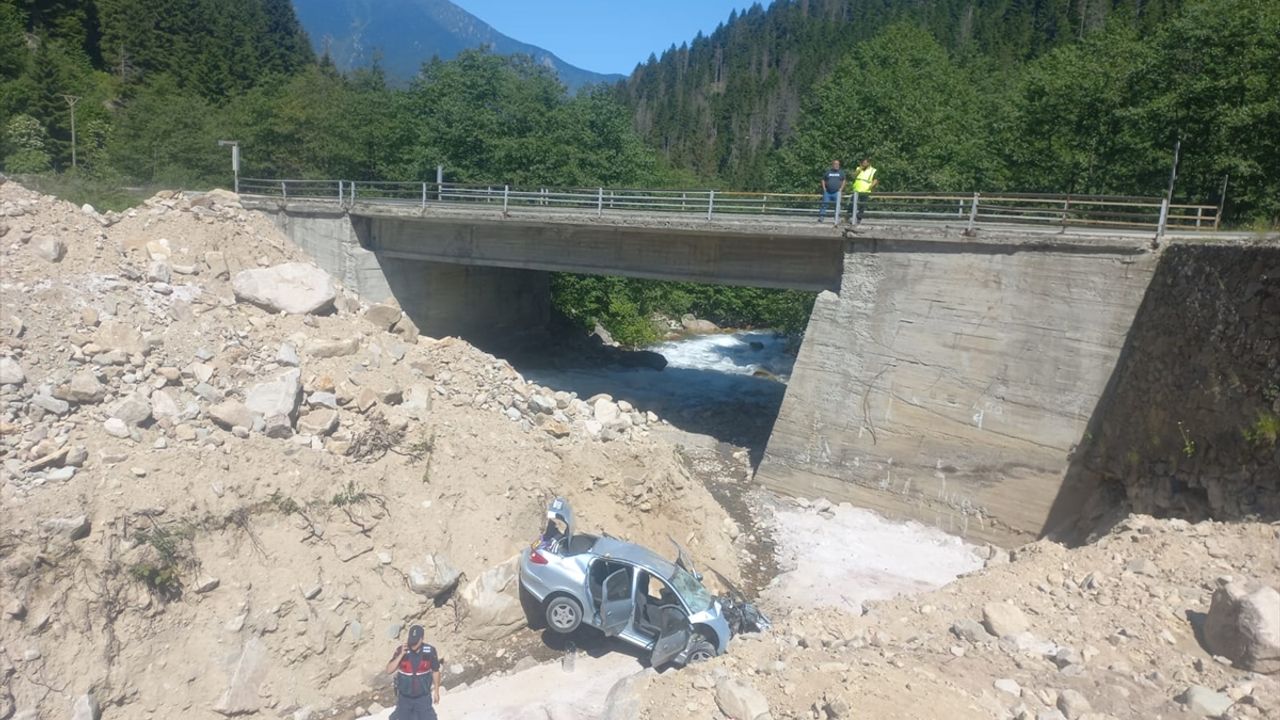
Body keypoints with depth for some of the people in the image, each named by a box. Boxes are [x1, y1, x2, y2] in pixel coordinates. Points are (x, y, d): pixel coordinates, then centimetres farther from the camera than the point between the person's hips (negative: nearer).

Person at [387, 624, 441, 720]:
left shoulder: (430, 651, -16)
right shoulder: (401, 650, -17)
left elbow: (435, 671, -2)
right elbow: (389, 671, -20)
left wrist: (436, 691, 3)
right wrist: (401, 655, -30)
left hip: (423, 696, -1)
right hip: (404, 697, 1)